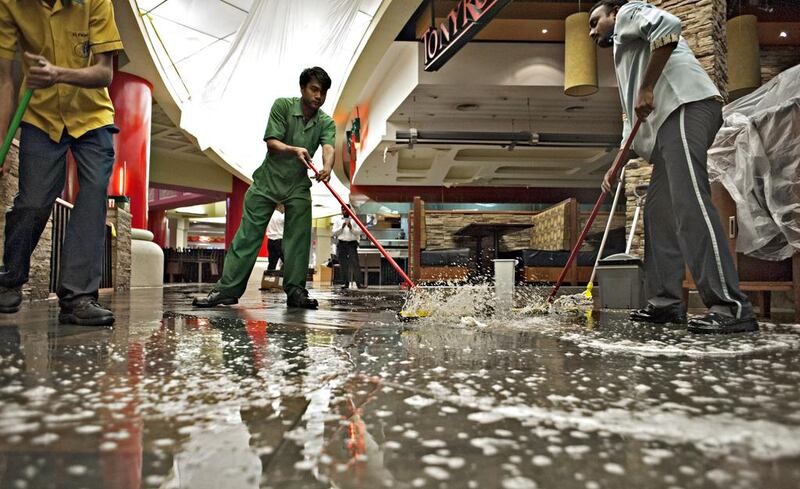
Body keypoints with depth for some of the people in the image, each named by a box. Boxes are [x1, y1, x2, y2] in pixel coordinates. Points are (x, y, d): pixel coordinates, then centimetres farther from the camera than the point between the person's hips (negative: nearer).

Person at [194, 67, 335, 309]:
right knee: (248, 235, -4)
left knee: (299, 238, -6)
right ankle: (227, 290, -2)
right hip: (267, 180, -2)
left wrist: (327, 167, -46)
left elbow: (328, 147, -23)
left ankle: (295, 291, 1)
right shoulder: (282, 106, -9)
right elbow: (271, 142, -16)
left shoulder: (326, 123, -4)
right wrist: (294, 150, -36)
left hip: (298, 185, 2)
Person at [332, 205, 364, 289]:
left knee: (355, 263, -11)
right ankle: (345, 283, 2)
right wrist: (342, 227, -8)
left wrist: (351, 228, -12)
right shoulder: (338, 221, 15)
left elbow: (359, 232, 4)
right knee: (343, 264, -1)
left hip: (352, 244, -1)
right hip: (341, 244, 1)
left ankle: (359, 283, -15)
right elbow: (334, 233, 6)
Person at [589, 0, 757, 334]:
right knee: (659, 211, 5)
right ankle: (666, 303, 6)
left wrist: (647, 89, -12)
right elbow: (633, 121, 33)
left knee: (689, 202, -20)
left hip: (685, 107, -10)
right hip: (667, 120, 10)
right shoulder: (626, 58, 37)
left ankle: (731, 307, -24)